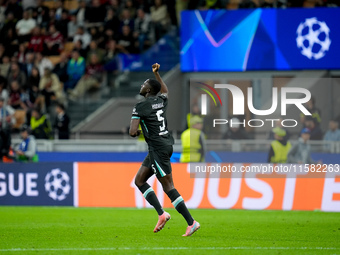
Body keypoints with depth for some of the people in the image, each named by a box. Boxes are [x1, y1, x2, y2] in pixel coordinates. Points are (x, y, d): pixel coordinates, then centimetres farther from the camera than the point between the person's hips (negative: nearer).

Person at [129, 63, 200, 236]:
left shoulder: (140, 107, -13)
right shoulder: (162, 101, 10)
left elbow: (132, 132, -20)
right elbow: (165, 91, 37)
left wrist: (135, 132, 4)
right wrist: (156, 73, 38)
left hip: (158, 148, -9)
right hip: (166, 143, 9)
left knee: (168, 187, -6)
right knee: (139, 180, 14)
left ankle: (191, 223, -9)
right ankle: (161, 214, 6)